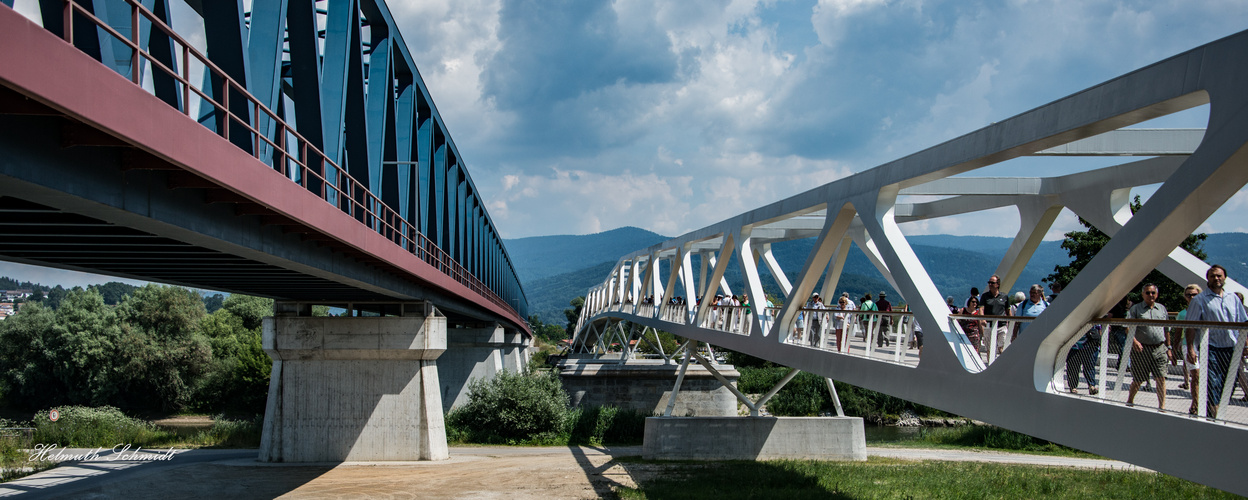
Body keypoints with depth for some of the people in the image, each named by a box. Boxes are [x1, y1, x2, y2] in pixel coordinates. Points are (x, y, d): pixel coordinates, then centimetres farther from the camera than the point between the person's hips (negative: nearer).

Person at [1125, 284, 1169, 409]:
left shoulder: (1162, 308, 14)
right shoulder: (1135, 309, 2)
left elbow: (1166, 329, 20)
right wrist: (1134, 341, -25)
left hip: (1159, 348, 3)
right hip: (1141, 349, -3)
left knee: (1161, 378, -5)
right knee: (1138, 380, 5)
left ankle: (1162, 406, -1)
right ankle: (1130, 401, 27)